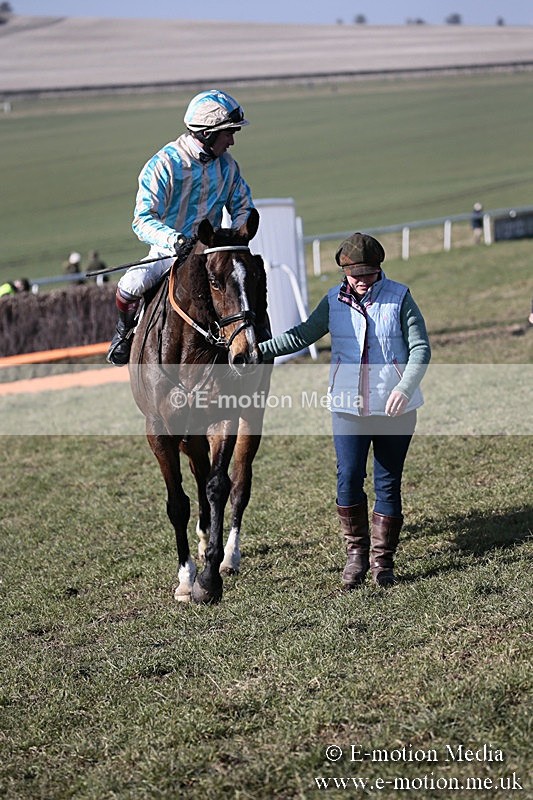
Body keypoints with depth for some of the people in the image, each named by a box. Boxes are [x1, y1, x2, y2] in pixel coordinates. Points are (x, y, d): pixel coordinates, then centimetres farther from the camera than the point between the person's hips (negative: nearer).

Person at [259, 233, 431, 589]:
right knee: (349, 480, -6)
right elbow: (303, 335, 11)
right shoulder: (334, 302, 4)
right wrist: (258, 350, 3)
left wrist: (405, 388, -20)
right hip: (349, 409, 1)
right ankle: (356, 552, 11)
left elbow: (421, 348, -5)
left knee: (388, 484, 4)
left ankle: (383, 559, 15)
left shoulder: (400, 297, -3)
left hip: (395, 409, -1)